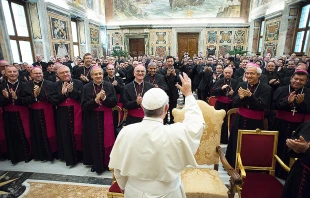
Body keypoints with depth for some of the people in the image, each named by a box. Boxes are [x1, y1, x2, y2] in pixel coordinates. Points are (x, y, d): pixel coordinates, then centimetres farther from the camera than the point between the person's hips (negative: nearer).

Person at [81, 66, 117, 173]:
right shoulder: (86, 87, -1)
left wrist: (104, 98, -22)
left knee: (107, 141, 8)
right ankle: (96, 164, 30)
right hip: (92, 120, 0)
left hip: (106, 119, 0)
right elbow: (84, 105, -7)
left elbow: (114, 102, -6)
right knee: (95, 142, 9)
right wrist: (96, 100, -22)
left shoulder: (109, 86, -2)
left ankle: (107, 163, 29)